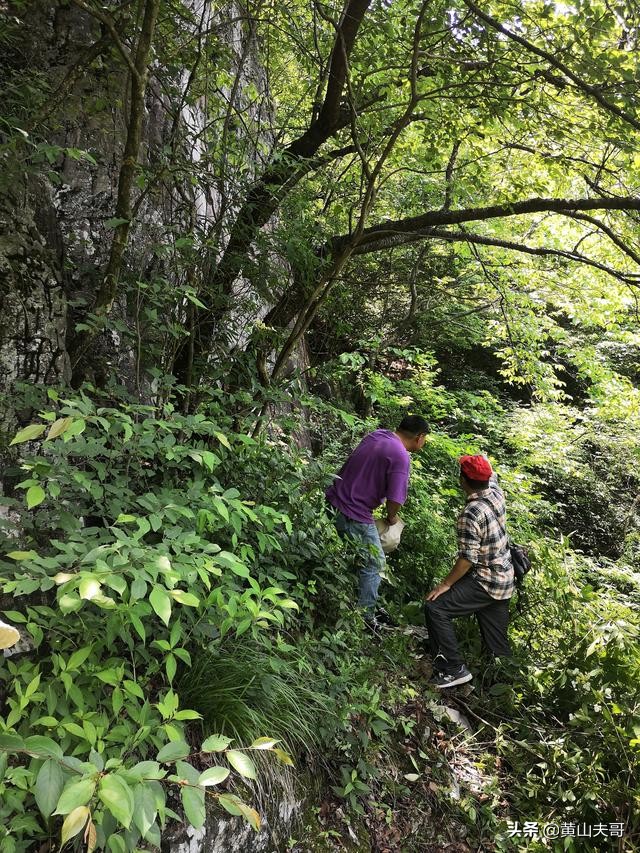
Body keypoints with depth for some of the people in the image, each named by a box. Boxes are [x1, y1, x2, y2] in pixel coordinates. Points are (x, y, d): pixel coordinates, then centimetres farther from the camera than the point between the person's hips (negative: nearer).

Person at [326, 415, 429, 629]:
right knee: (373, 564, 10)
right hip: (354, 515, -9)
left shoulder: (377, 434, 3)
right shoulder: (401, 456, -20)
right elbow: (395, 500, -26)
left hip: (334, 498, 9)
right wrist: (392, 517, -2)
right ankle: (365, 616, 20)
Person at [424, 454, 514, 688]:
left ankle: (453, 669, -7)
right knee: (498, 646, 19)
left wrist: (445, 584, -14)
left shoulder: (471, 514, -26)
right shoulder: (496, 493, -4)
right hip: (504, 579, 9)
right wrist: (482, 462, 32)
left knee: (435, 607, -12)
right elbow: (491, 476, 21)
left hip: (486, 582, -9)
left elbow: (467, 559, -24)